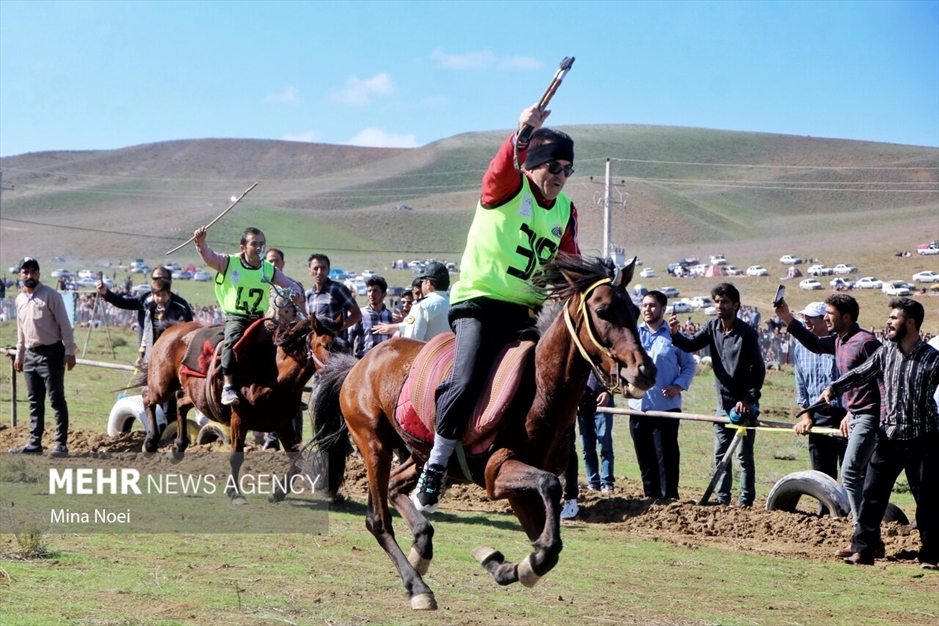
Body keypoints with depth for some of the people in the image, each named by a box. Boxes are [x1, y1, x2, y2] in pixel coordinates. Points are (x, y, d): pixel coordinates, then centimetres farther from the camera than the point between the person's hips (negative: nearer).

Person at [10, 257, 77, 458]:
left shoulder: (50, 295, -9)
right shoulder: (20, 299, 10)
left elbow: (64, 325, -11)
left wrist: (69, 352, -16)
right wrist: (19, 354, 20)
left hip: (51, 353, -7)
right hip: (30, 355, 7)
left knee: (57, 399, -6)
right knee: (34, 401, 11)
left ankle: (61, 444, -5)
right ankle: (35, 442, 17)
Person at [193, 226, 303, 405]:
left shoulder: (270, 270, 6)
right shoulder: (229, 263, -2)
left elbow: (293, 286, 10)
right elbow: (208, 256, -16)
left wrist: (296, 294, -14)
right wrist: (200, 242, -37)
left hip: (259, 319, 4)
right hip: (235, 318, -4)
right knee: (233, 340, -34)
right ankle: (227, 387, -34)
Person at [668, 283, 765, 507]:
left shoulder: (747, 333, -12)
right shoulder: (712, 328, 4)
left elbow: (759, 369, -12)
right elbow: (690, 345, -4)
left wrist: (749, 399, -18)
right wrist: (675, 334, -26)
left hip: (744, 404, -6)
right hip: (724, 403, 6)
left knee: (744, 455, -1)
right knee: (720, 454, 10)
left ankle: (746, 501, 4)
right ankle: (722, 498, 18)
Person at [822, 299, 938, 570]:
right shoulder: (885, 352, 5)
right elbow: (860, 374, 4)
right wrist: (834, 389, -11)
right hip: (889, 437, 4)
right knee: (872, 494, 1)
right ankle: (863, 549, 6)